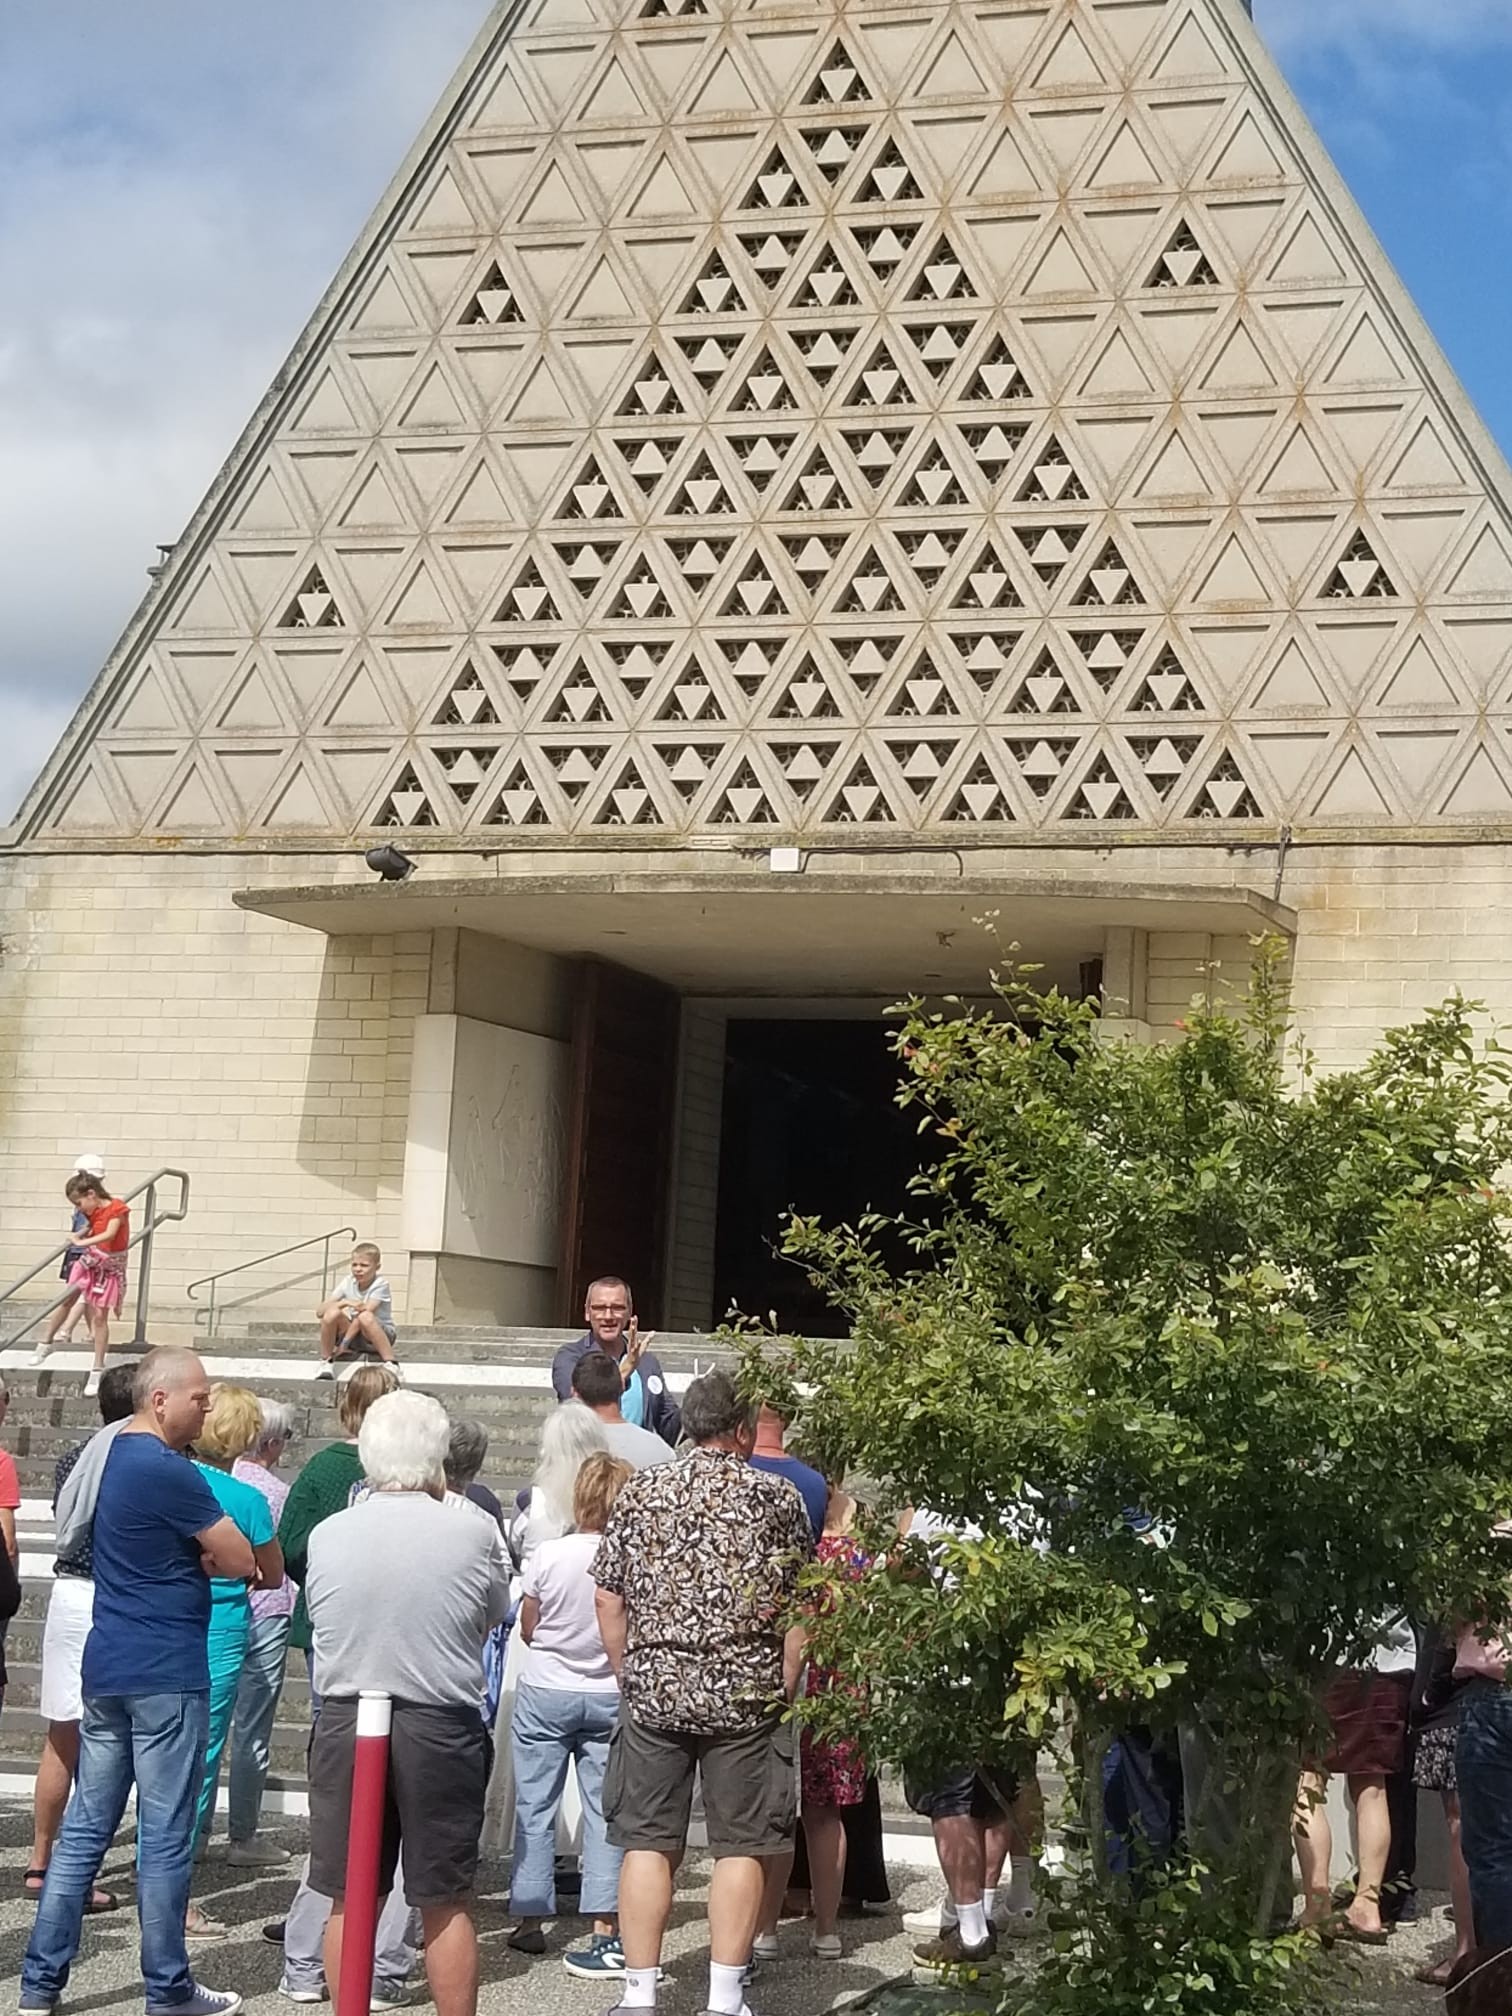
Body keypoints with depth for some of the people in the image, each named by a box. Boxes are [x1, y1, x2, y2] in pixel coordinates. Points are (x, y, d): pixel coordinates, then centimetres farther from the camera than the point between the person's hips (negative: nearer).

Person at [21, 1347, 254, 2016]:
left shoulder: (109, 1455, 12)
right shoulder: (169, 1471, -17)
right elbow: (239, 1561, -13)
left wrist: (190, 1556, -1)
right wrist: (204, 1556, 7)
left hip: (105, 1669, 9)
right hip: (165, 1675, -9)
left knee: (85, 1828, 11)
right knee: (165, 1840, 0)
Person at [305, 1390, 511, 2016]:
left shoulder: (326, 1536, -4)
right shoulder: (471, 1534, -11)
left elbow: (319, 1616, 10)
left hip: (343, 1724, 2)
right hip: (441, 1729, -2)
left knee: (350, 1900, 12)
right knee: (446, 1904, 10)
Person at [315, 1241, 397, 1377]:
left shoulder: (381, 1285, -16)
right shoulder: (348, 1283, -4)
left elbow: (365, 1311, -24)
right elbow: (320, 1311, -10)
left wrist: (344, 1343, -25)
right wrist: (344, 1303, -28)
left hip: (382, 1335, -4)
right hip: (354, 1335, 4)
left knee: (365, 1317, -37)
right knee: (331, 1313, -25)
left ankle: (391, 1364, -32)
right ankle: (325, 1363, -7)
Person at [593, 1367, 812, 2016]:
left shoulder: (638, 1492, 3)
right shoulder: (776, 1496, -3)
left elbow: (607, 1601, 5)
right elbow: (798, 1608, -3)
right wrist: (784, 1688, 5)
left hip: (652, 1693, 2)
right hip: (745, 1695, -2)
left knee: (648, 1843, 8)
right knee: (741, 1846, 6)